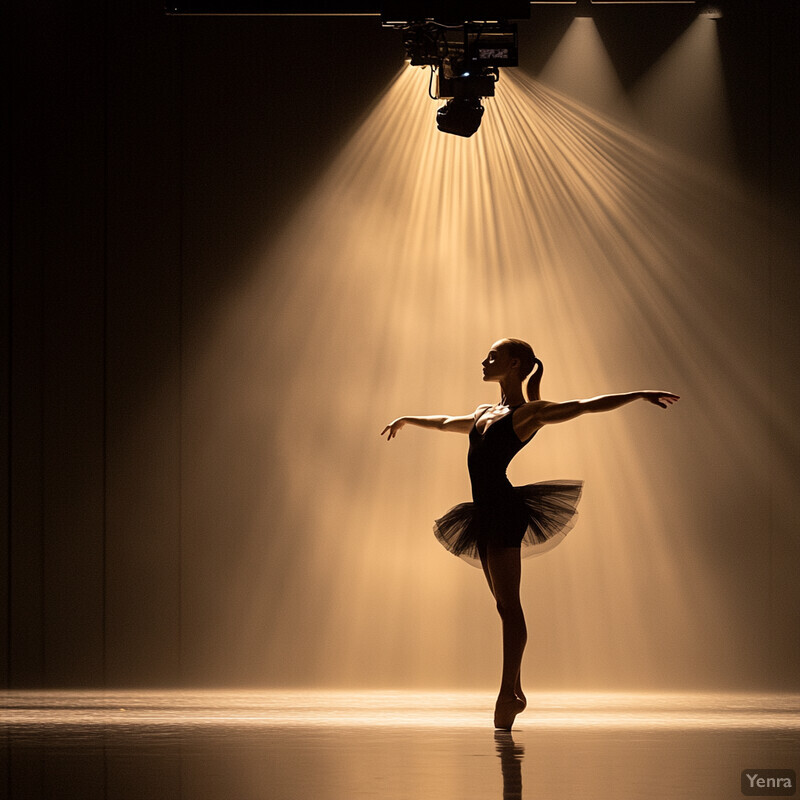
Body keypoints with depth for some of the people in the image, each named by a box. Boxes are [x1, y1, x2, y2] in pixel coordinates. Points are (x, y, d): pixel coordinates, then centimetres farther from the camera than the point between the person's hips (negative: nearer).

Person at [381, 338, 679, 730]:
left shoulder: (531, 412, -1)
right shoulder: (485, 414, 21)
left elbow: (590, 405, -5)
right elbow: (449, 423, 40)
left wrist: (640, 395, -13)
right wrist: (408, 419, 54)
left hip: (505, 509, -8)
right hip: (485, 513, 8)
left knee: (508, 603, -9)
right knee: (503, 604, 8)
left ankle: (508, 693, -11)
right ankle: (515, 691, 11)